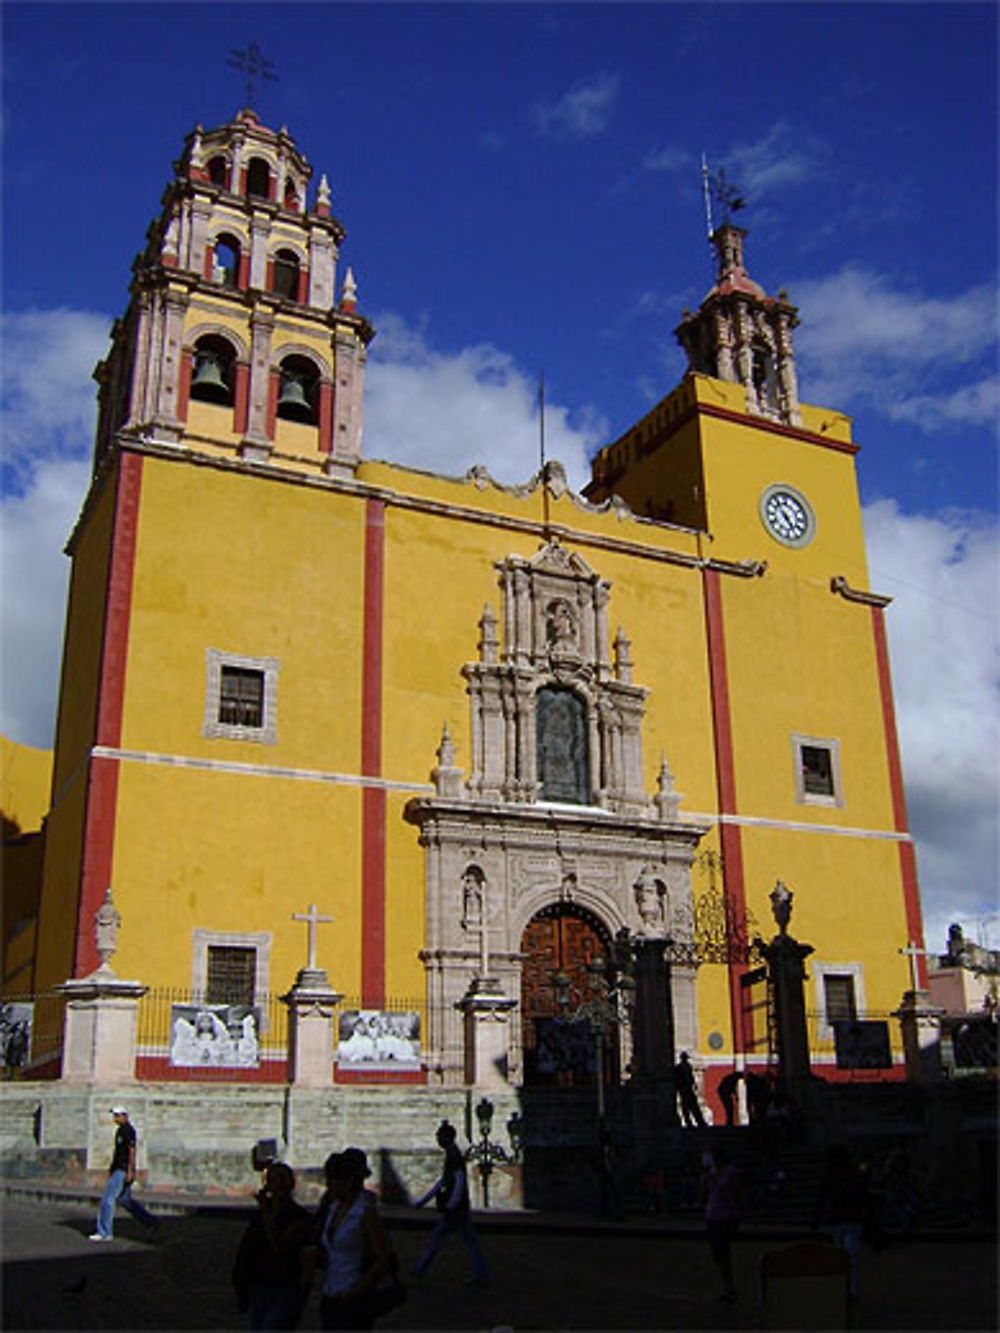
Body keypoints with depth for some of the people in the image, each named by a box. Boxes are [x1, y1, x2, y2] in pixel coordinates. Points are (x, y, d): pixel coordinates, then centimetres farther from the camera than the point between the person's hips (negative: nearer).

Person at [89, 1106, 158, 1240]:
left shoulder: (129, 1130, -15)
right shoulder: (119, 1130, 15)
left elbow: (132, 1151, -20)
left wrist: (130, 1172, -23)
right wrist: (111, 1168, 23)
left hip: (124, 1170, -10)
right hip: (118, 1169, 10)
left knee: (108, 1199, -7)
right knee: (125, 1200, 13)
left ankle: (104, 1233, -2)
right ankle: (150, 1222, 18)